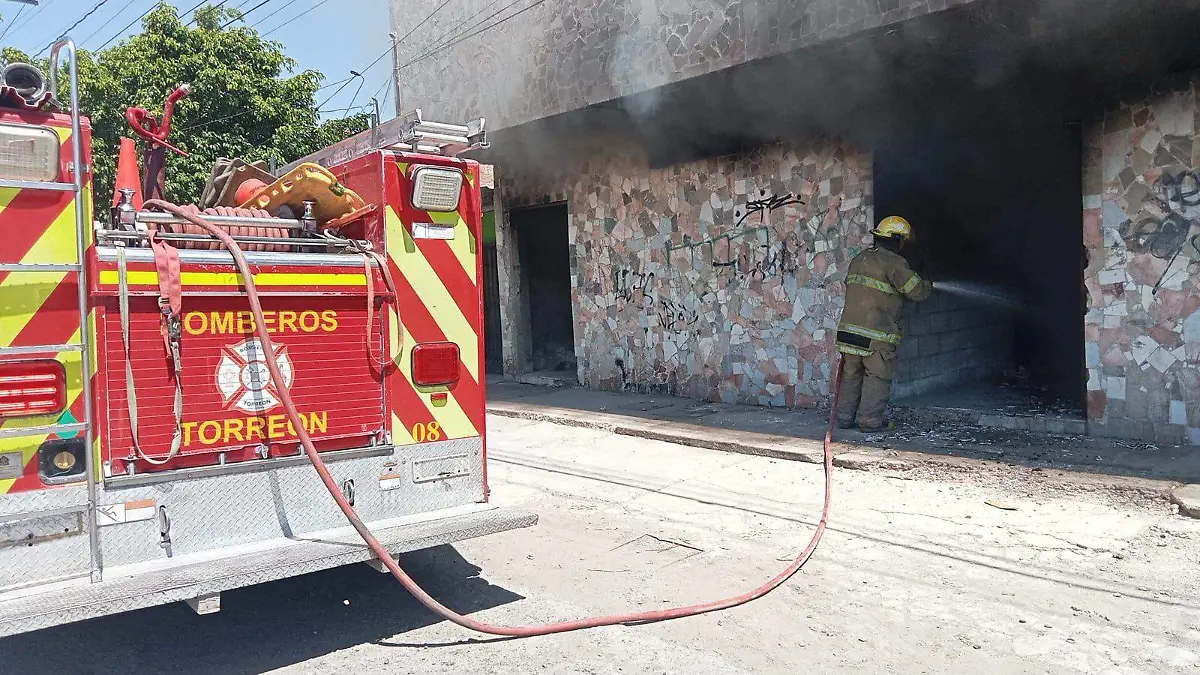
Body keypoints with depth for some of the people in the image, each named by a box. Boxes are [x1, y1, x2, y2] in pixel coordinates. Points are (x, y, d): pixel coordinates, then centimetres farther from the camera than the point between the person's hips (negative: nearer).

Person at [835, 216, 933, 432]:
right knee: (878, 376, 4)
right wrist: (928, 285, 15)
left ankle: (845, 417, 18)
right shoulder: (894, 263, -10)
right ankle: (870, 420, 6)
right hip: (877, 335, -7)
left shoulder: (858, 259, 13)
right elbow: (918, 291, -7)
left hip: (849, 327, 7)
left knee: (852, 374, 14)